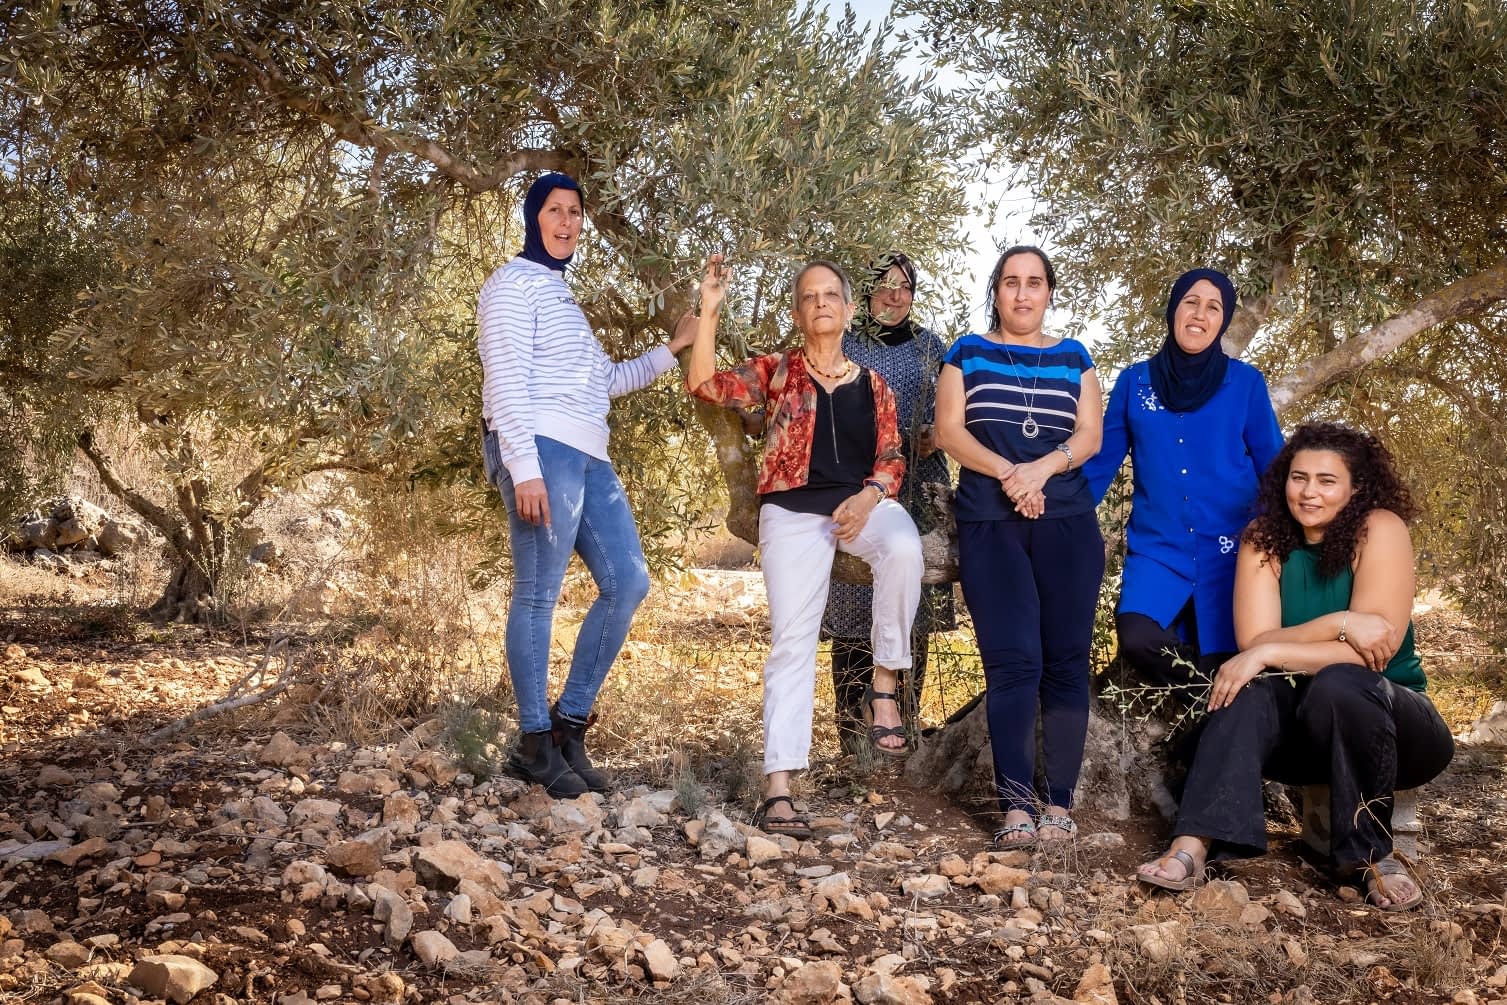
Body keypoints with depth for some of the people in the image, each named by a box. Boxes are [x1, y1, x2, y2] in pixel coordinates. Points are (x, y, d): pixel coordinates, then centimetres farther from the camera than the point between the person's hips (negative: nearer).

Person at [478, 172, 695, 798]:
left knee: (628, 585, 4)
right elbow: (505, 383, -12)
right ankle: (535, 743, -1)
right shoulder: (515, 284, 0)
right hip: (543, 451, -9)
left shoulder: (560, 294, 29)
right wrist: (524, 468, -22)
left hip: (587, 458, 9)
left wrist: (671, 351, 30)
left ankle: (569, 726, 10)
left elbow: (606, 380, 36)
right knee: (538, 594, -7)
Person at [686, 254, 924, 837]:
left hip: (864, 503, 2)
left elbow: (892, 459, 10)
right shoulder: (774, 372, 11)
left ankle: (883, 688, -17)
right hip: (794, 510, -1)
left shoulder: (873, 385, 16)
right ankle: (778, 789, -14)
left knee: (904, 548, -35)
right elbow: (705, 385, -3)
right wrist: (709, 311, -10)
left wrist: (869, 497, -10)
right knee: (792, 638, -13)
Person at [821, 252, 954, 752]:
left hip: (918, 490, 2)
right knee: (856, 602, -7)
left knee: (912, 607, 0)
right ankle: (853, 738, -2)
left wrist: (934, 437, -4)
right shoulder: (843, 347, 7)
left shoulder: (930, 346, 13)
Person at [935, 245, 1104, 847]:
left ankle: (1059, 803, 1)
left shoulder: (1073, 358, 15)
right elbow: (948, 430, 1)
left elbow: (1089, 436, 5)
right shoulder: (967, 354, 11)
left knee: (1066, 661, -4)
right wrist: (1008, 473, -14)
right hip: (990, 525, -2)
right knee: (1013, 661, -11)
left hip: (1067, 524, 2)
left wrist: (1044, 467, -15)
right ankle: (1016, 807, -10)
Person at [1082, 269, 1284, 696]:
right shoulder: (1134, 381, 5)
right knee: (1138, 642, -23)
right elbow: (1100, 460, 8)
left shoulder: (1246, 383, 3)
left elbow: (1273, 467, 6)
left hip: (1229, 552, 0)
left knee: (1221, 666, -2)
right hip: (1156, 550, 0)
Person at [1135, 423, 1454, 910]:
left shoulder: (1380, 529, -15)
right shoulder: (1263, 539, -4)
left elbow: (1372, 653, -23)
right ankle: (1193, 844, -39)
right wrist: (1339, 623, -28)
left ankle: (1371, 854, -19)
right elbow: (1253, 642, -15)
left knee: (1338, 683, -33)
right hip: (1305, 730, 3)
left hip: (1395, 727, -3)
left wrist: (1270, 654, -28)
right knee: (1250, 688, -27)